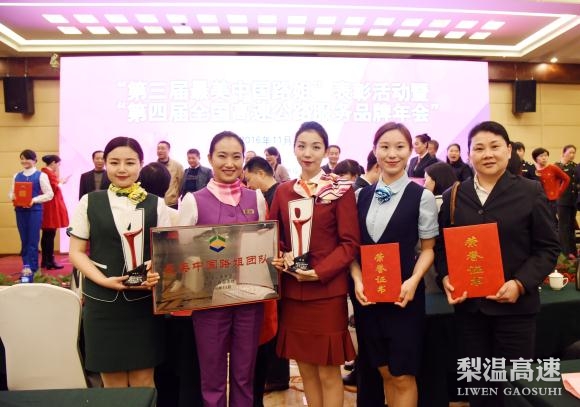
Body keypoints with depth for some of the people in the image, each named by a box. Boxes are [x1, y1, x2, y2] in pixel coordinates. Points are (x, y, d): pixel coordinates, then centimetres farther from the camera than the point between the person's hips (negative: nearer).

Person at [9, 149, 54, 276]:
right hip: (20, 210, 4)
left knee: (33, 239, -2)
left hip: (35, 210, -4)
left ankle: (32, 267, 5)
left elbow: (49, 194, -6)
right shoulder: (17, 176, 12)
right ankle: (26, 264, 21)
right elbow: (11, 193, 14)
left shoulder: (41, 175, -2)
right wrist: (13, 198, -9)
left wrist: (34, 200, -17)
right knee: (24, 239, 10)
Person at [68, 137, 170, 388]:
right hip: (102, 302, 0)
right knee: (113, 384, 12)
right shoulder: (89, 202, 2)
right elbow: (76, 252, 2)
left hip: (145, 302, 0)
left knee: (143, 382, 9)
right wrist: (103, 280, -14)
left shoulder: (156, 204, 4)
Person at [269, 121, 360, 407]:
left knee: (329, 372, 5)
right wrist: (283, 256, -8)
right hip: (292, 290, 4)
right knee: (305, 368, 15)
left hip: (327, 291, -4)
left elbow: (350, 243, -7)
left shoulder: (341, 190, -5)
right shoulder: (283, 191, 7)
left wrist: (319, 271, -18)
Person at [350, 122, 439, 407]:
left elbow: (428, 249, -2)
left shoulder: (422, 196, -4)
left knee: (402, 375, 4)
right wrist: (357, 280, -7)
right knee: (381, 370, 15)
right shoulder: (362, 196, 6)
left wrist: (413, 281, -17)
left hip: (403, 294, -3)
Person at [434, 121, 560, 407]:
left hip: (515, 305, -2)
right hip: (468, 305, 2)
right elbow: (441, 246, 7)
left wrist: (521, 283, -16)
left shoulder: (530, 192, -2)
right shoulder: (454, 196, 5)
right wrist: (445, 278, -10)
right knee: (477, 381, 16)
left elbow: (548, 248, -3)